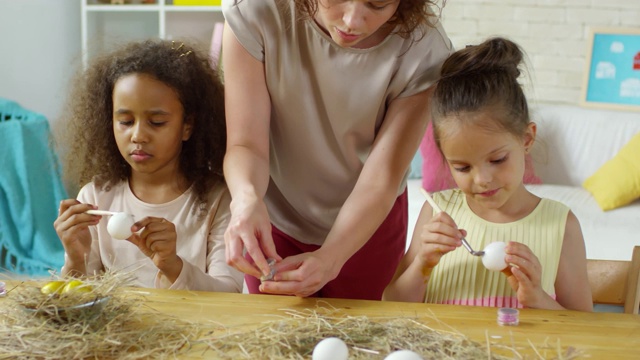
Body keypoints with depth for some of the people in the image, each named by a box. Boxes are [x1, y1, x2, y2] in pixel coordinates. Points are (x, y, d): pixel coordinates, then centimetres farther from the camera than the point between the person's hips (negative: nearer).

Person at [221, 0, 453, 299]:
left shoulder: (423, 49, -27)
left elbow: (379, 181, -26)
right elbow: (246, 143, -26)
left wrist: (328, 260, -41)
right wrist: (246, 198, -48)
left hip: (369, 222, 0)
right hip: (273, 219, 1)